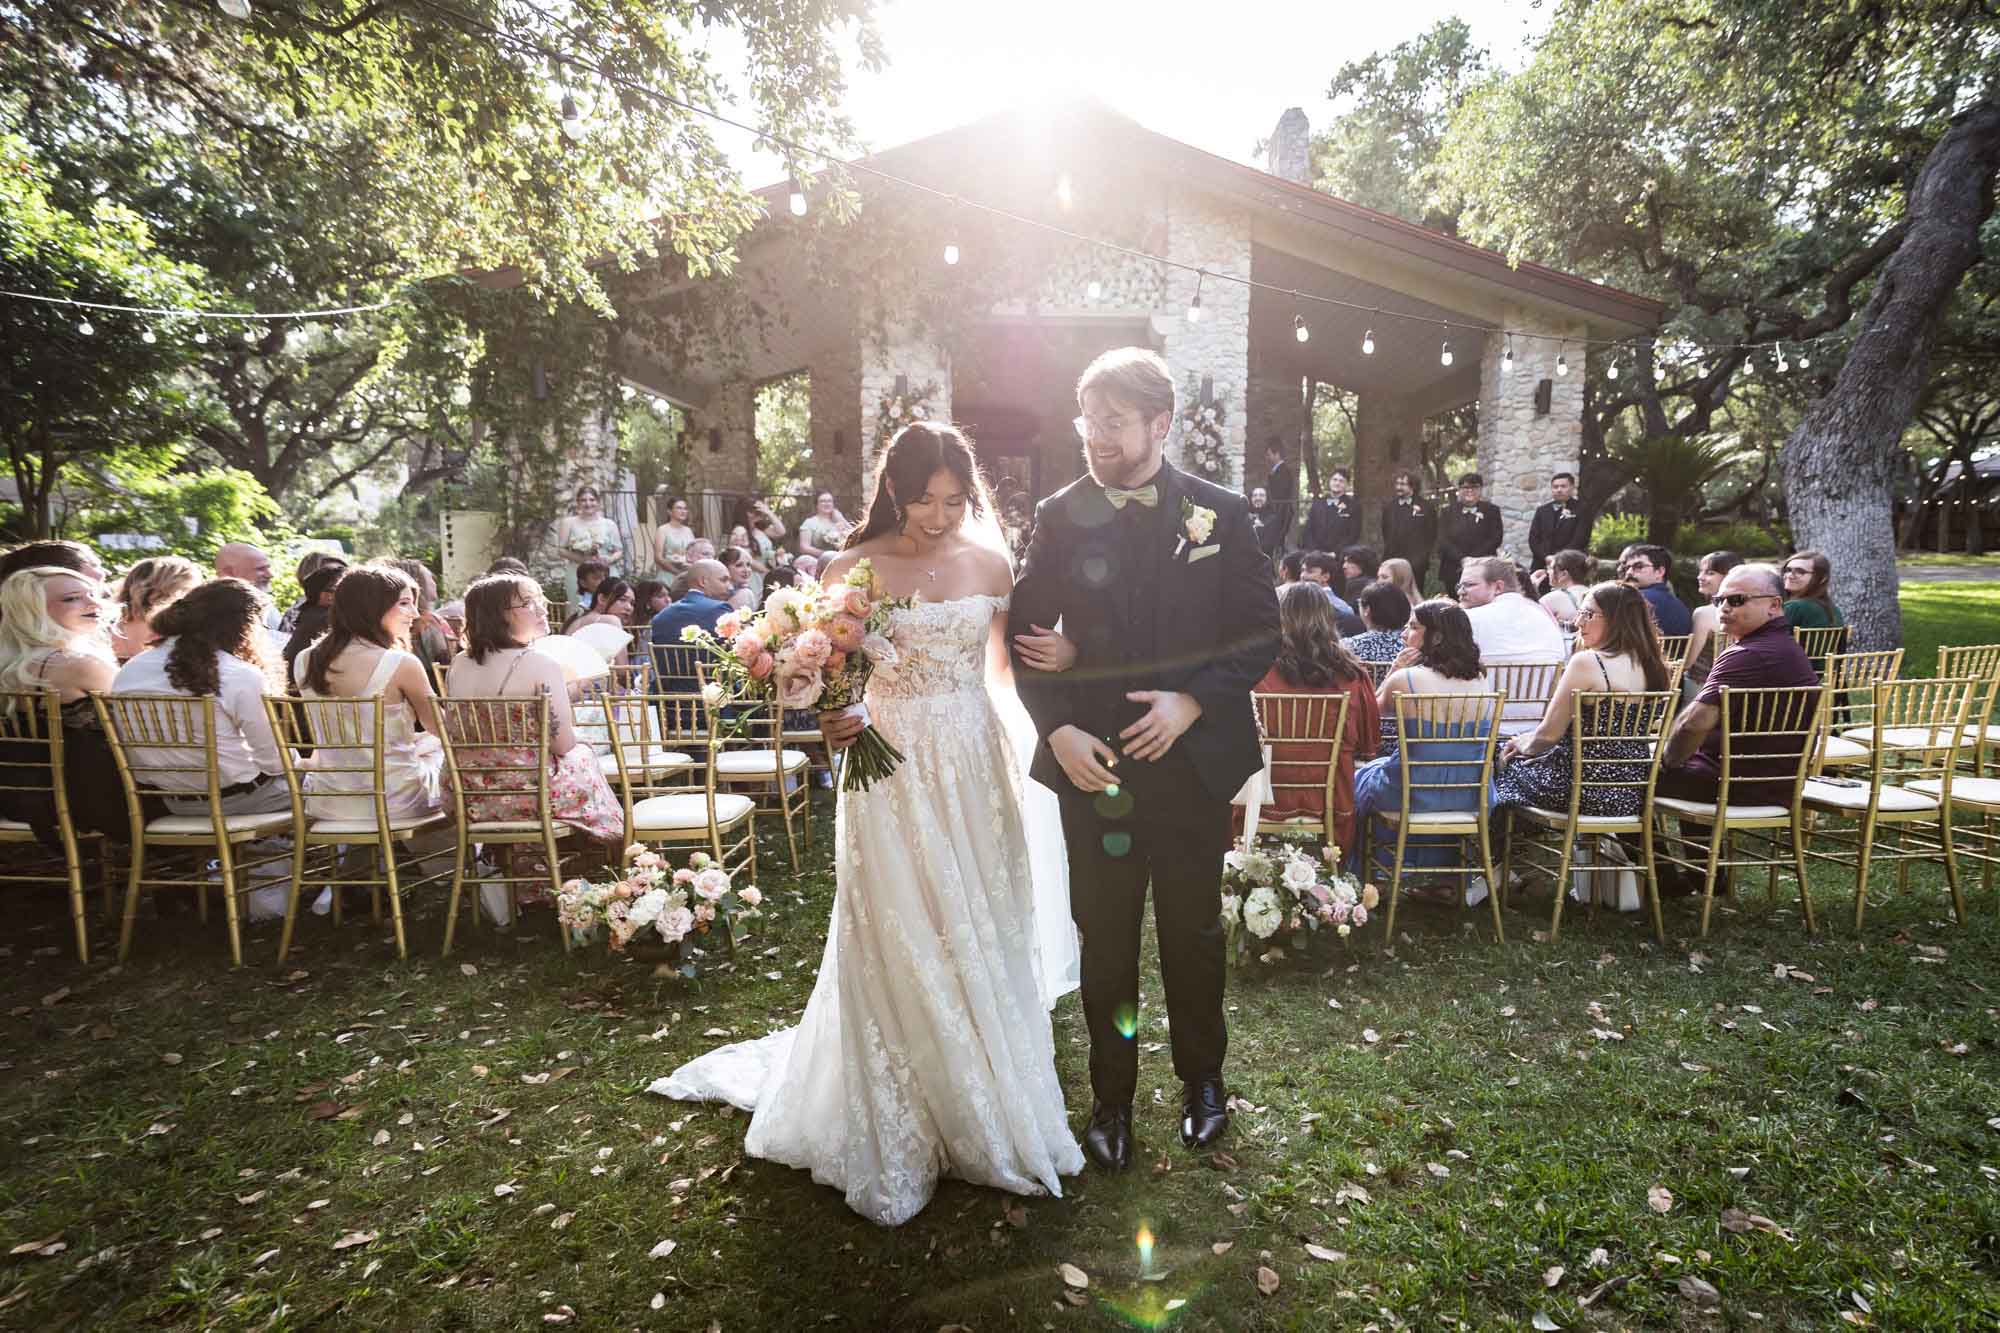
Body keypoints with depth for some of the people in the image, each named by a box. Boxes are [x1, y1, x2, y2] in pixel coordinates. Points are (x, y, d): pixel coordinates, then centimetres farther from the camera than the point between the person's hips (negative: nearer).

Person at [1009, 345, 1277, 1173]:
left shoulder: (1221, 514, -4)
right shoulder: (1060, 516, -1)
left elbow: (1261, 633, -2)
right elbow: (1025, 634, 1)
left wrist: (1193, 701, -16)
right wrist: (1059, 729, -12)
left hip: (1192, 763, 0)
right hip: (1093, 764, 1)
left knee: (1193, 932, 17)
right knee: (1105, 940, 13)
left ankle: (1202, 1079, 41)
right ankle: (1111, 1096, 32)